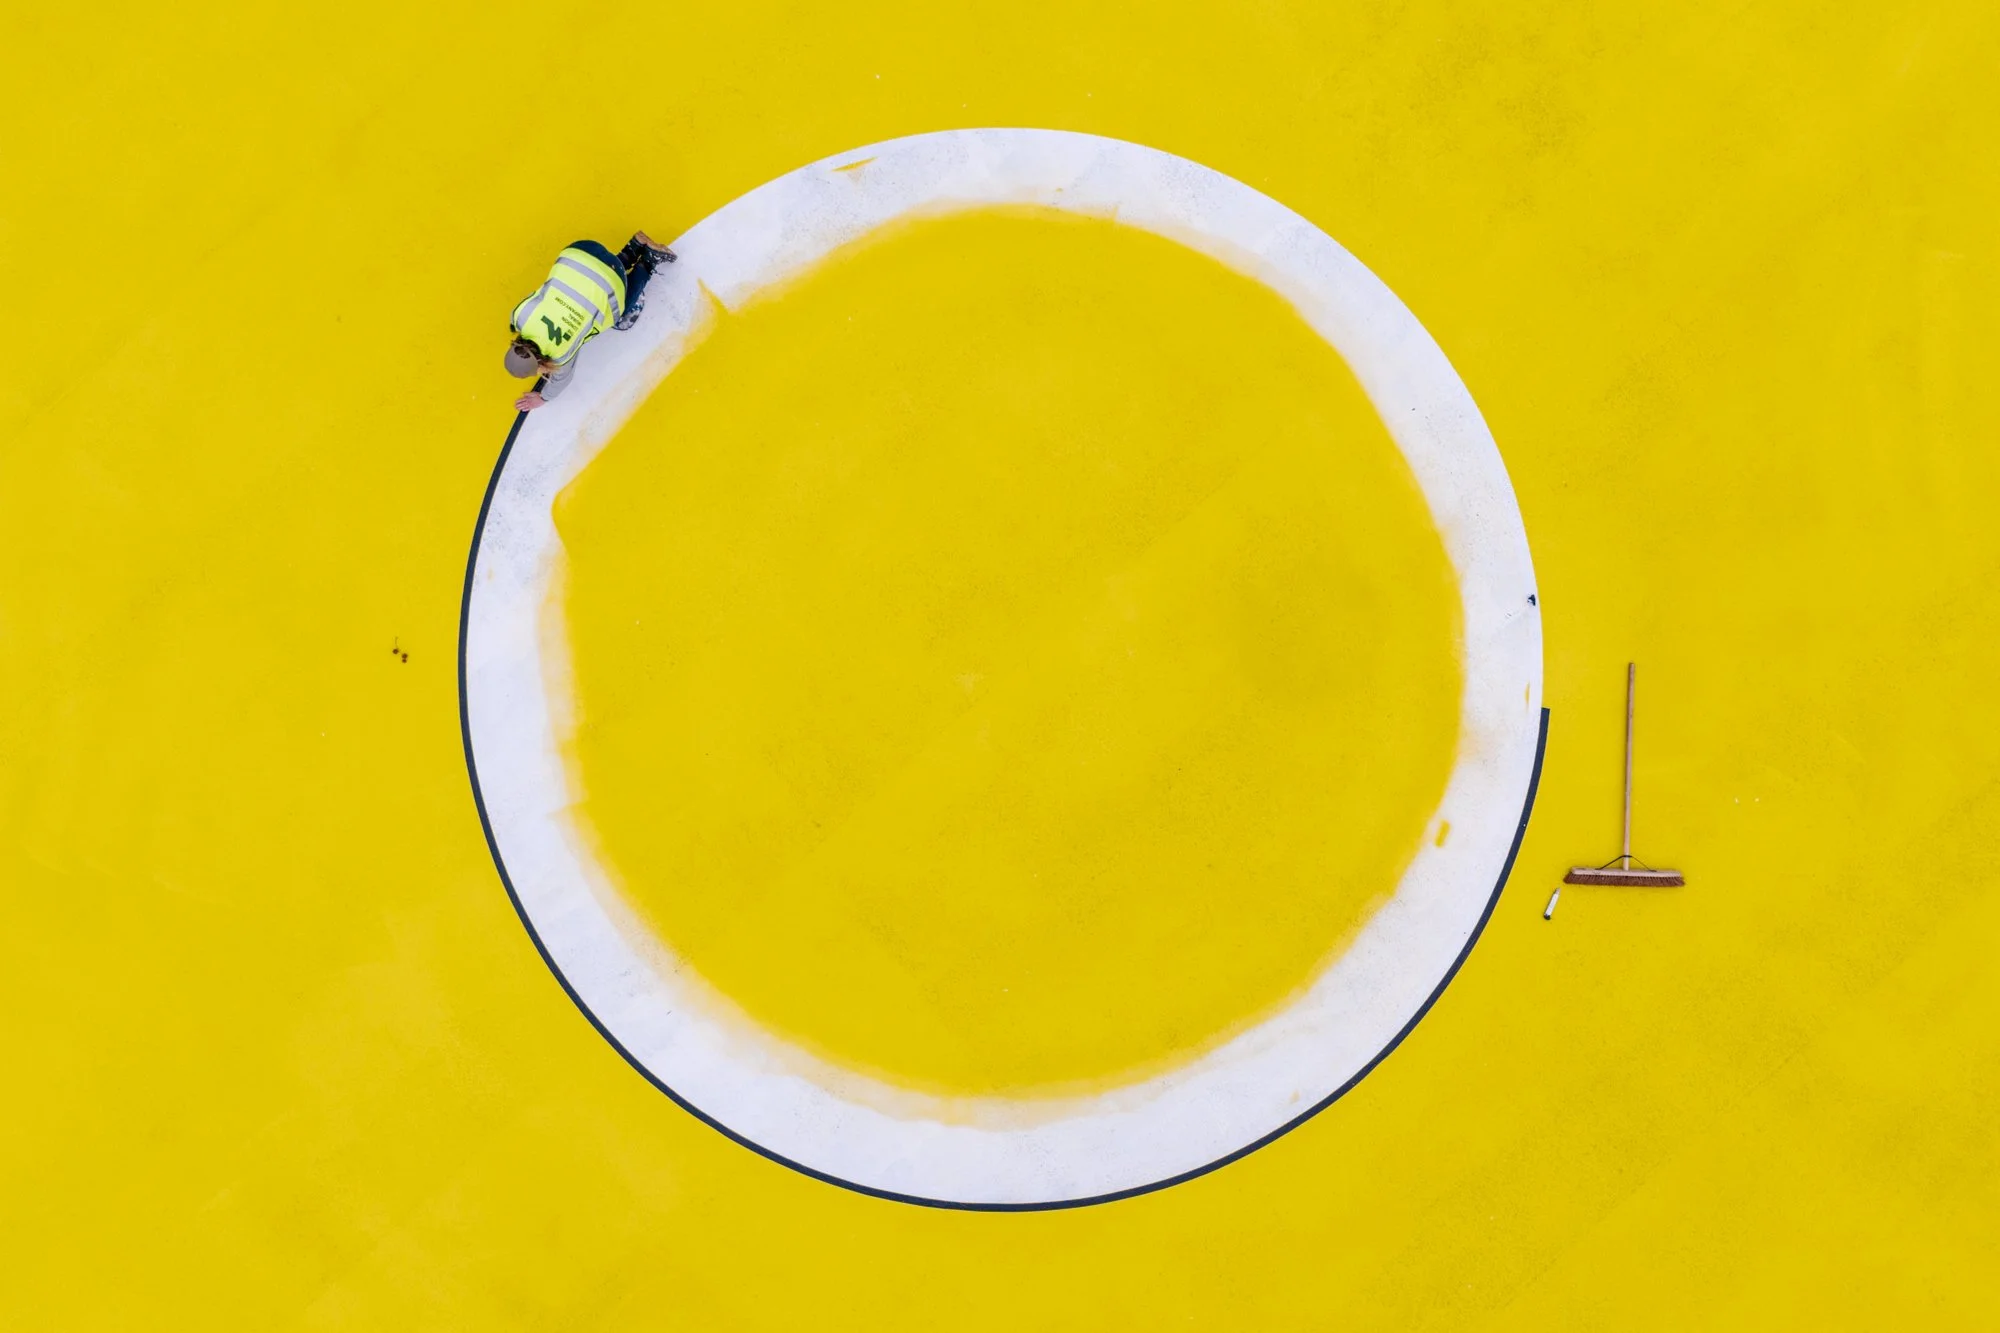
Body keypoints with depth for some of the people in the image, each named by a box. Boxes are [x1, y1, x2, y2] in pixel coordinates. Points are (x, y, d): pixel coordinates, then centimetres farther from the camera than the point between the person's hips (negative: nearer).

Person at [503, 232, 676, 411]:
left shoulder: (562, 353, -23)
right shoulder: (521, 316, -15)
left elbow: (561, 376, 1)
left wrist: (543, 397, 20)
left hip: (609, 283, -4)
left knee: (622, 321, 27)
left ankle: (647, 264, 25)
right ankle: (636, 248, 31)